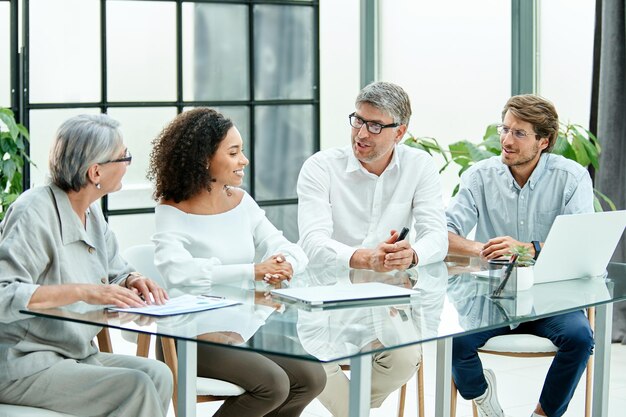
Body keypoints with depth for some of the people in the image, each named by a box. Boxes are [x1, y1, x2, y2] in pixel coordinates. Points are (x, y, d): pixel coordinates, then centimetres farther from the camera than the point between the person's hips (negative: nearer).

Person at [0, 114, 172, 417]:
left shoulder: (92, 212, 9)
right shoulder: (34, 213, -18)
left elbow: (116, 273, 20)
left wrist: (133, 281, -5)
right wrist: (83, 292, -33)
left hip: (74, 355, 9)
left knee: (156, 374, -14)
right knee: (136, 388, -24)